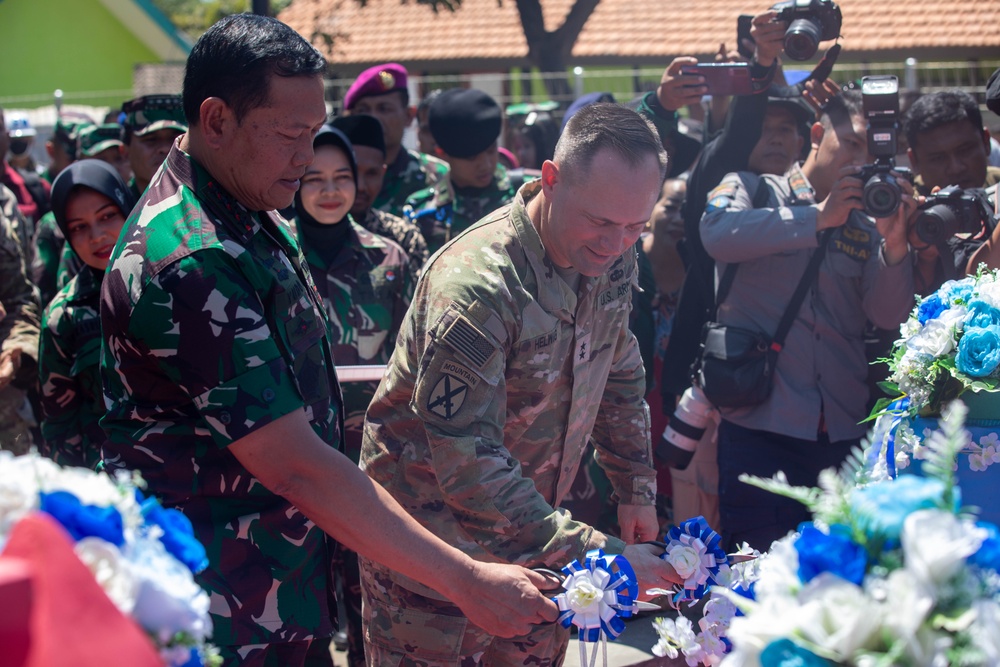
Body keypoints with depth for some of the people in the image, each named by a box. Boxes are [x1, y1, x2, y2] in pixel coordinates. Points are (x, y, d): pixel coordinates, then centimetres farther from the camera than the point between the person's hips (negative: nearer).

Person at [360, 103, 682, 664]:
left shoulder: (612, 259, -4)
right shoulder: (476, 285, -29)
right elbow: (468, 466, -33)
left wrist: (636, 488, 12)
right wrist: (600, 555, -36)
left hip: (532, 535, 7)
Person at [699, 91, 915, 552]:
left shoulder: (864, 227, 15)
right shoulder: (751, 190, 6)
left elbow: (888, 315, 3)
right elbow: (718, 232, -17)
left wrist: (893, 243, -13)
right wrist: (819, 216, -16)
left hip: (844, 435, 4)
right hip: (760, 425, -4)